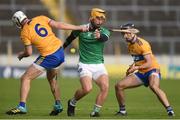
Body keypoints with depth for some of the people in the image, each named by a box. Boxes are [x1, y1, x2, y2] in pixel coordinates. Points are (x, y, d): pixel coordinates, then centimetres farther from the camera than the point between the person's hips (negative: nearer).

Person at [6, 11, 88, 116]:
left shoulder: (25, 33, -7)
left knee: (25, 78, 2)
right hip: (60, 52, 6)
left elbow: (29, 52, -4)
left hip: (49, 57, -6)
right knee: (51, 78, 29)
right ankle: (58, 105, 29)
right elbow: (59, 25, 0)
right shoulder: (41, 19, 4)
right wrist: (79, 28, 4)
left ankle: (22, 106, -5)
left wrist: (21, 55, 20)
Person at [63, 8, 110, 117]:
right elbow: (70, 38, 16)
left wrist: (99, 36, -49)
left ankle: (95, 111, -8)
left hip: (99, 65, 2)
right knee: (87, 88, -24)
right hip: (85, 65, -2)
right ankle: (72, 103, 5)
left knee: (105, 86, -22)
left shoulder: (104, 31, 0)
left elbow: (105, 38, -25)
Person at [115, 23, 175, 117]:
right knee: (119, 86, -2)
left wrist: (136, 67, -34)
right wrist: (132, 66, 8)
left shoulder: (142, 44, -18)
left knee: (153, 86, -39)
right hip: (140, 73, 8)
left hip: (152, 70, -8)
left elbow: (149, 63, -25)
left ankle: (169, 109, -38)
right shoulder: (130, 45, 8)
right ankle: (122, 110, 14)